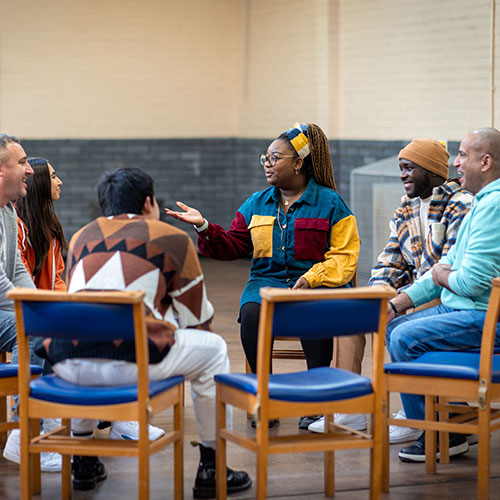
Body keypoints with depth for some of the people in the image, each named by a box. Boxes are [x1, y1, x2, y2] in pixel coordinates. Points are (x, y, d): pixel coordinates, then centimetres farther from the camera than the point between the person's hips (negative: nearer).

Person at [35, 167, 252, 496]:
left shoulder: (81, 237, 27)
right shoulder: (173, 238, 16)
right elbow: (198, 319, 20)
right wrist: (167, 323, 44)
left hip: (68, 364, 5)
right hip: (130, 364, -5)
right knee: (213, 348, 22)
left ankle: (83, 463, 42)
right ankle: (211, 471, 25)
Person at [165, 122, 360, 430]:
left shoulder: (330, 203, 5)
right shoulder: (256, 204, 18)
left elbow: (344, 256, -2)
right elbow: (232, 246, 15)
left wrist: (311, 278, -17)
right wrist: (205, 227, -2)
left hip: (317, 284, -3)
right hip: (268, 280, 3)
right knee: (251, 313, -31)